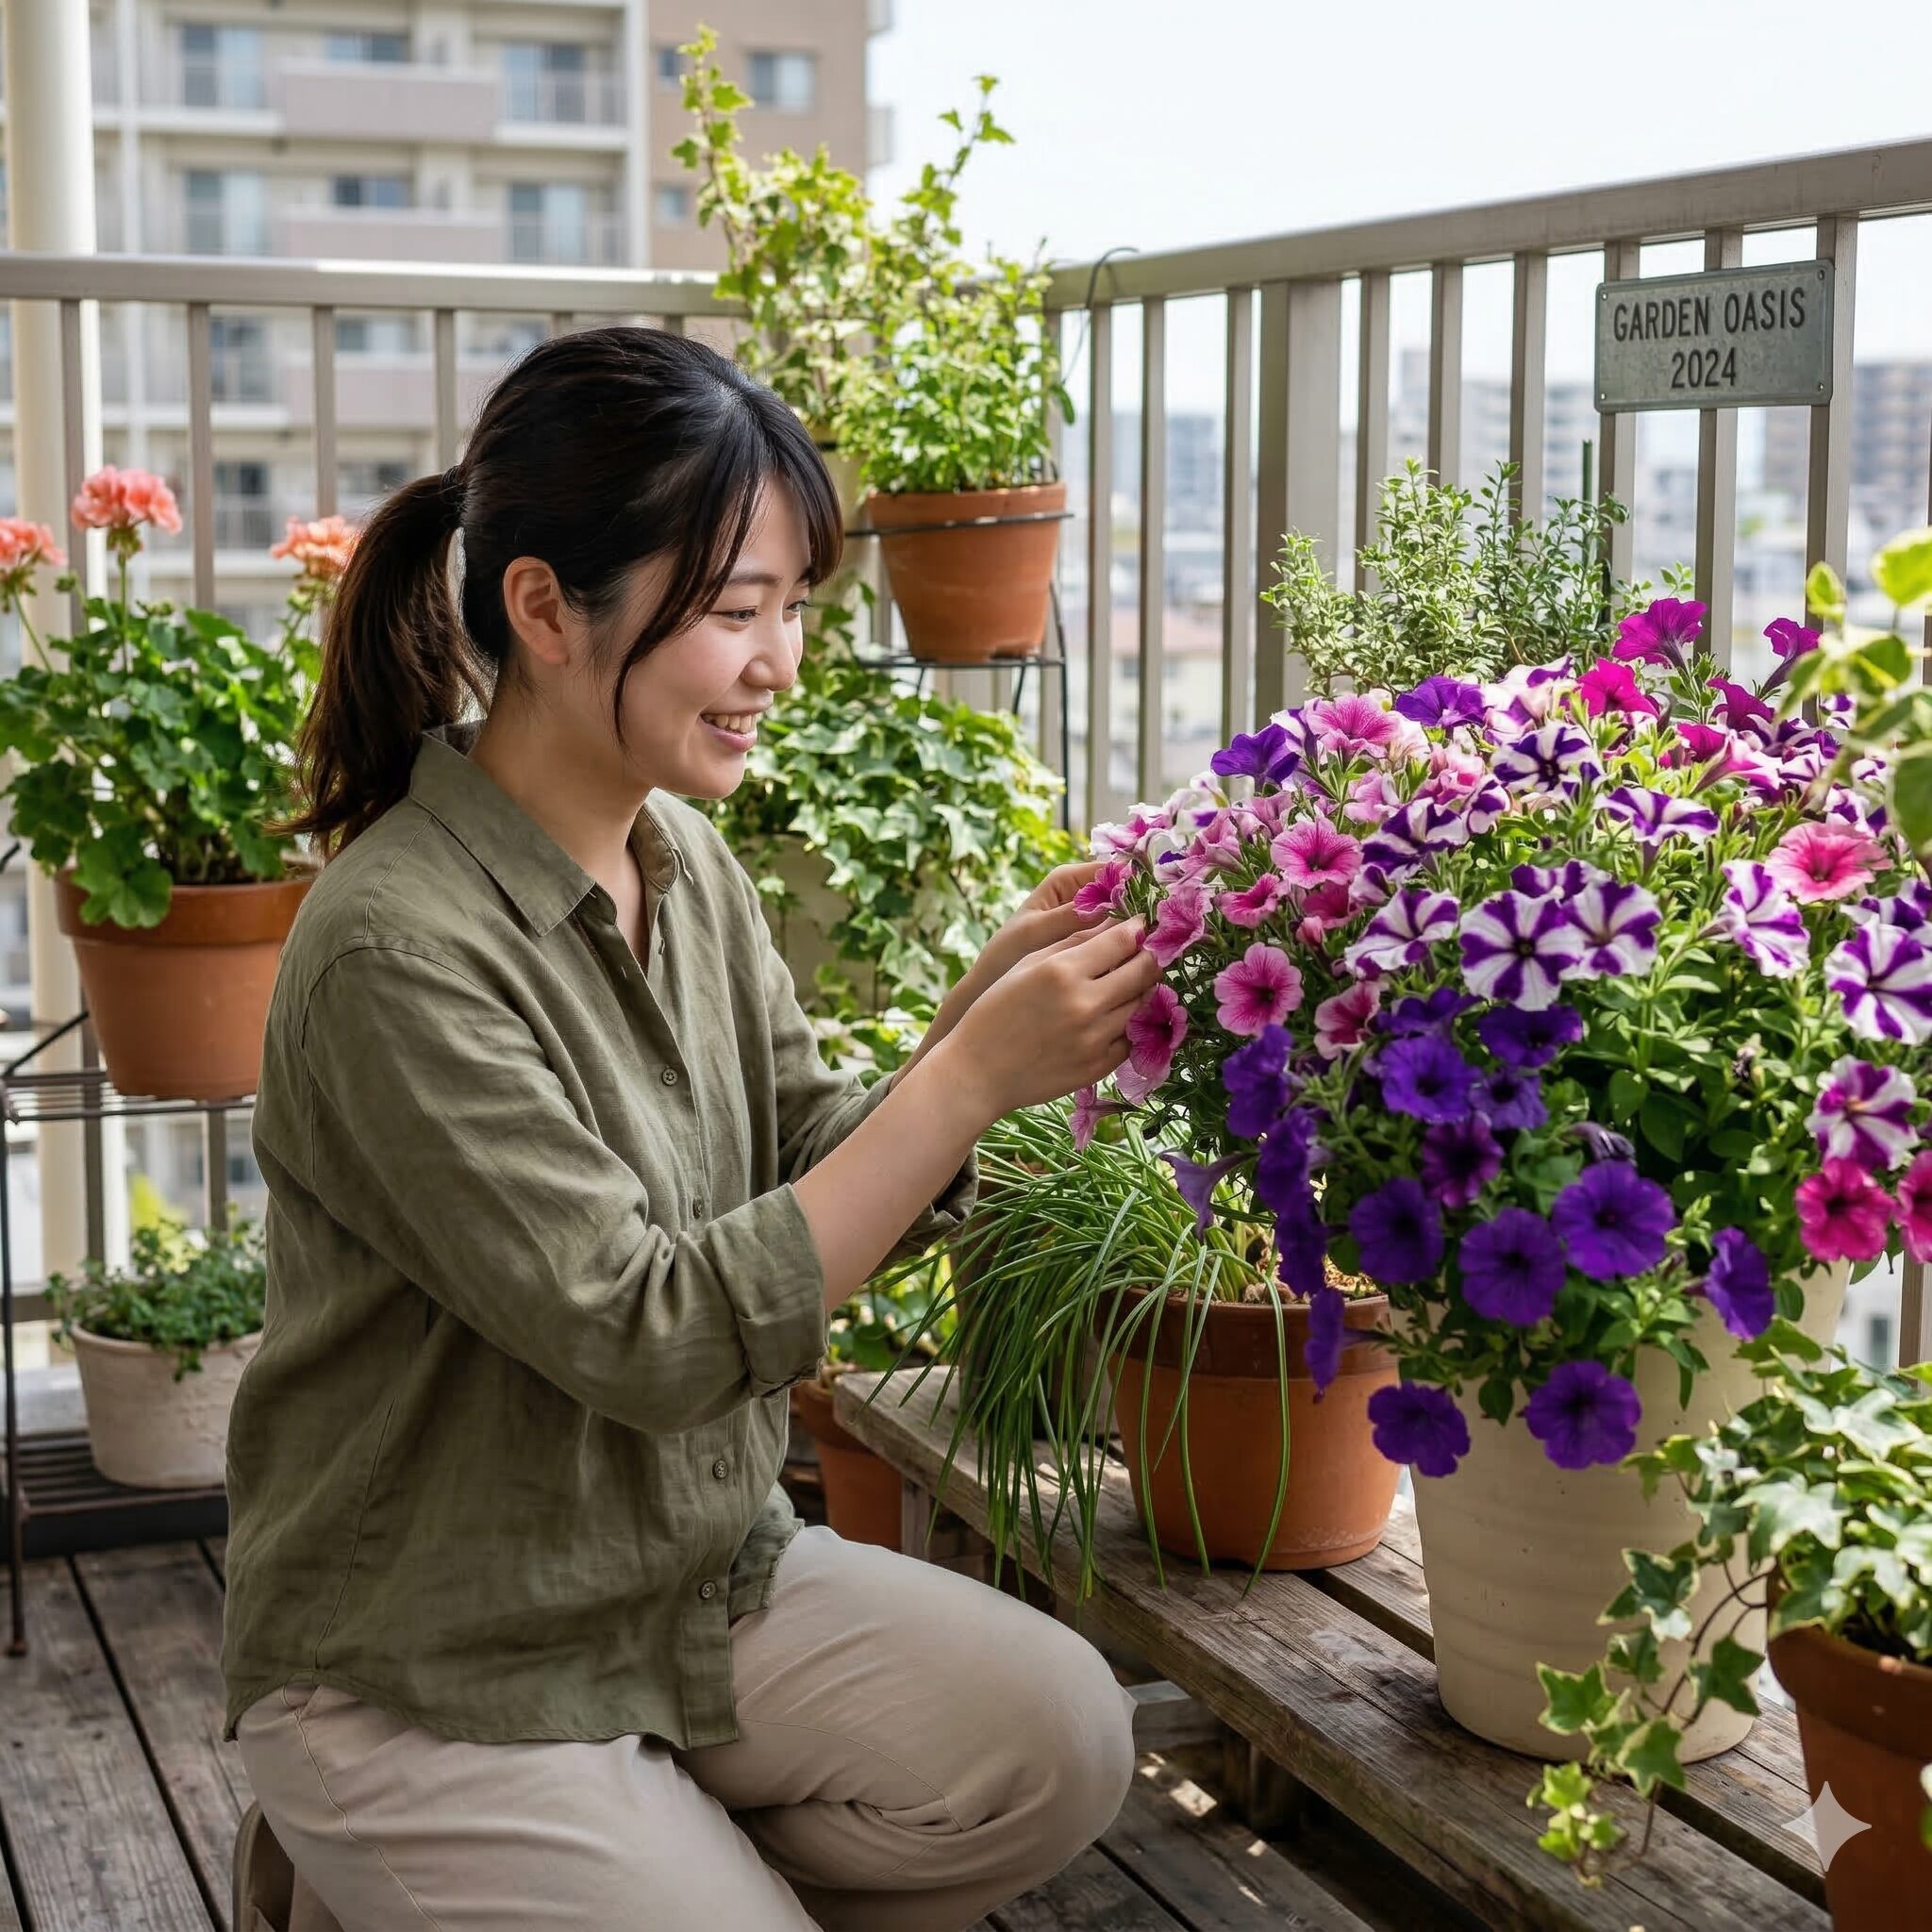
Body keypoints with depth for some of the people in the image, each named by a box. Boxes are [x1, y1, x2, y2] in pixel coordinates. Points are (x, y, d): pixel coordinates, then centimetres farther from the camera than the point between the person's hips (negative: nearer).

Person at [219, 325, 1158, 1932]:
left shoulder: (684, 857, 0)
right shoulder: (398, 948, -25)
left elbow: (816, 1189, 2)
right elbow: (653, 1336, -26)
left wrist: (985, 1010, -15)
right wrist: (973, 1077, -27)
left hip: (704, 1570, 7)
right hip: (435, 1668, -7)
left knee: (1057, 1739, -10)